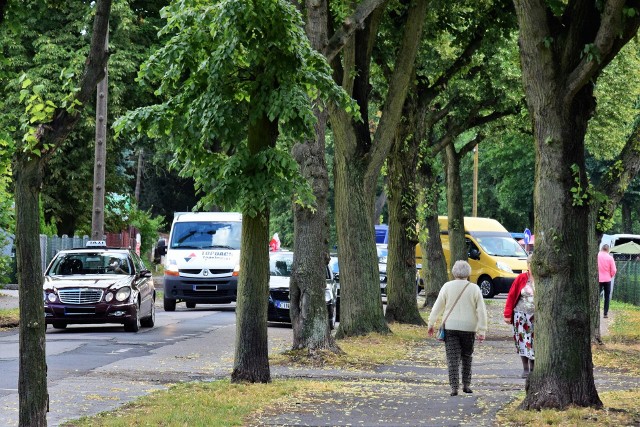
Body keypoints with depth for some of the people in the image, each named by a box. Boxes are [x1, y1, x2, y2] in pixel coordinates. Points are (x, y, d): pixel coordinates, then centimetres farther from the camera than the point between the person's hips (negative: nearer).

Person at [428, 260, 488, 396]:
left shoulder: (447, 287, -2)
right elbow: (481, 311, -3)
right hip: (469, 328, 1)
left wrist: (431, 324, 12)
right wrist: (481, 330, 1)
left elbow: (437, 307, 2)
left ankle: (454, 387, -9)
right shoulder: (474, 288, -2)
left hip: (450, 327, -1)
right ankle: (466, 384, 18)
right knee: (467, 357, 17)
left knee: (453, 358, 0)